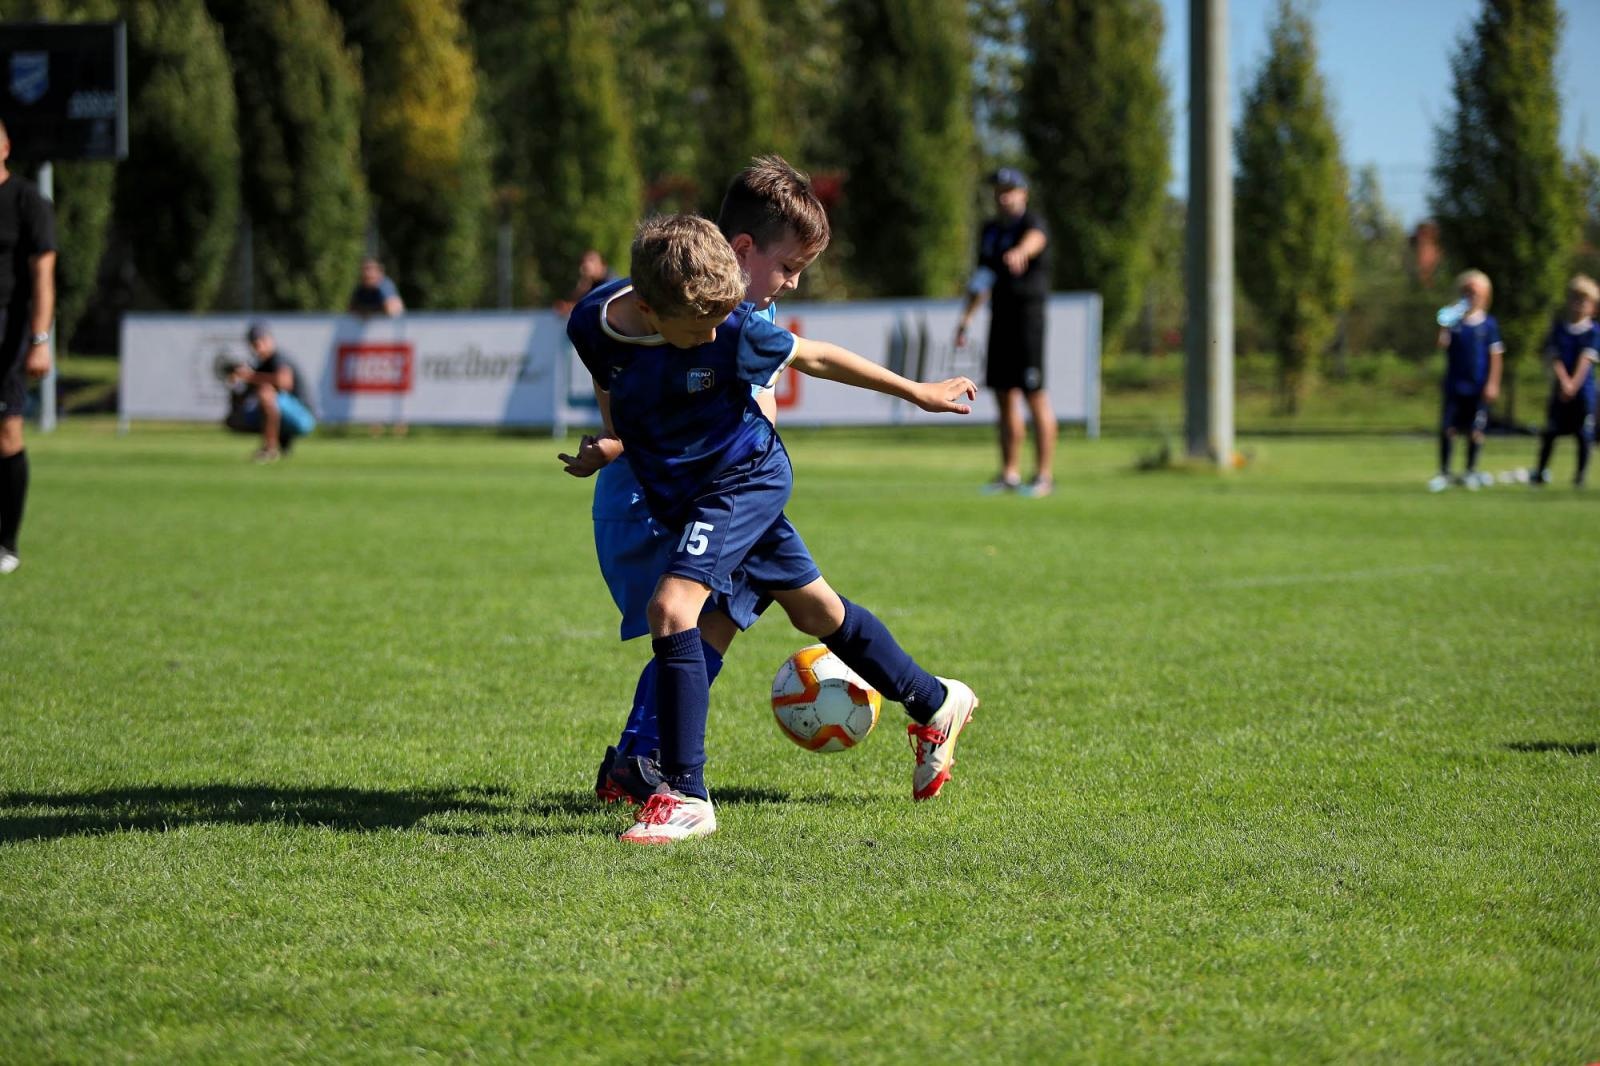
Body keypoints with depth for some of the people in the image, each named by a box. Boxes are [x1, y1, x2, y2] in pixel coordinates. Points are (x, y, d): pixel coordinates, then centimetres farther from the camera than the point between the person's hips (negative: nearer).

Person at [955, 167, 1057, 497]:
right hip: (999, 318, 8)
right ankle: (1010, 474, 14)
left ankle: (1045, 475, -5)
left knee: (1035, 396, -8)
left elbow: (1035, 239, -35)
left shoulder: (1032, 223, -9)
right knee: (1005, 396, 9)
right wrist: (966, 317, 22)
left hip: (1028, 314, -8)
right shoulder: (990, 230, 15)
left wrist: (1019, 252, -57)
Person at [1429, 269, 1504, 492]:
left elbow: (1495, 355, 0)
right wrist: (1445, 328, -30)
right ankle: (1443, 473, 7)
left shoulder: (1488, 324, -1)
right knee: (1448, 428, -2)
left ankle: (1470, 472, 19)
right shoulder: (1453, 321, 1)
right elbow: (1443, 344, -12)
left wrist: (1492, 383, -5)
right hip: (1455, 384, 0)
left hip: (1478, 387, 0)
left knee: (1475, 430, 4)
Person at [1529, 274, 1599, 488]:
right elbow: (1554, 357, -3)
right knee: (1550, 431, 5)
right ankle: (1541, 471, 16)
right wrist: (1565, 381, -18)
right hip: (1561, 387, 2)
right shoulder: (1558, 328, 4)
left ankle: (1581, 475, 9)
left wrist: (1574, 384, -21)